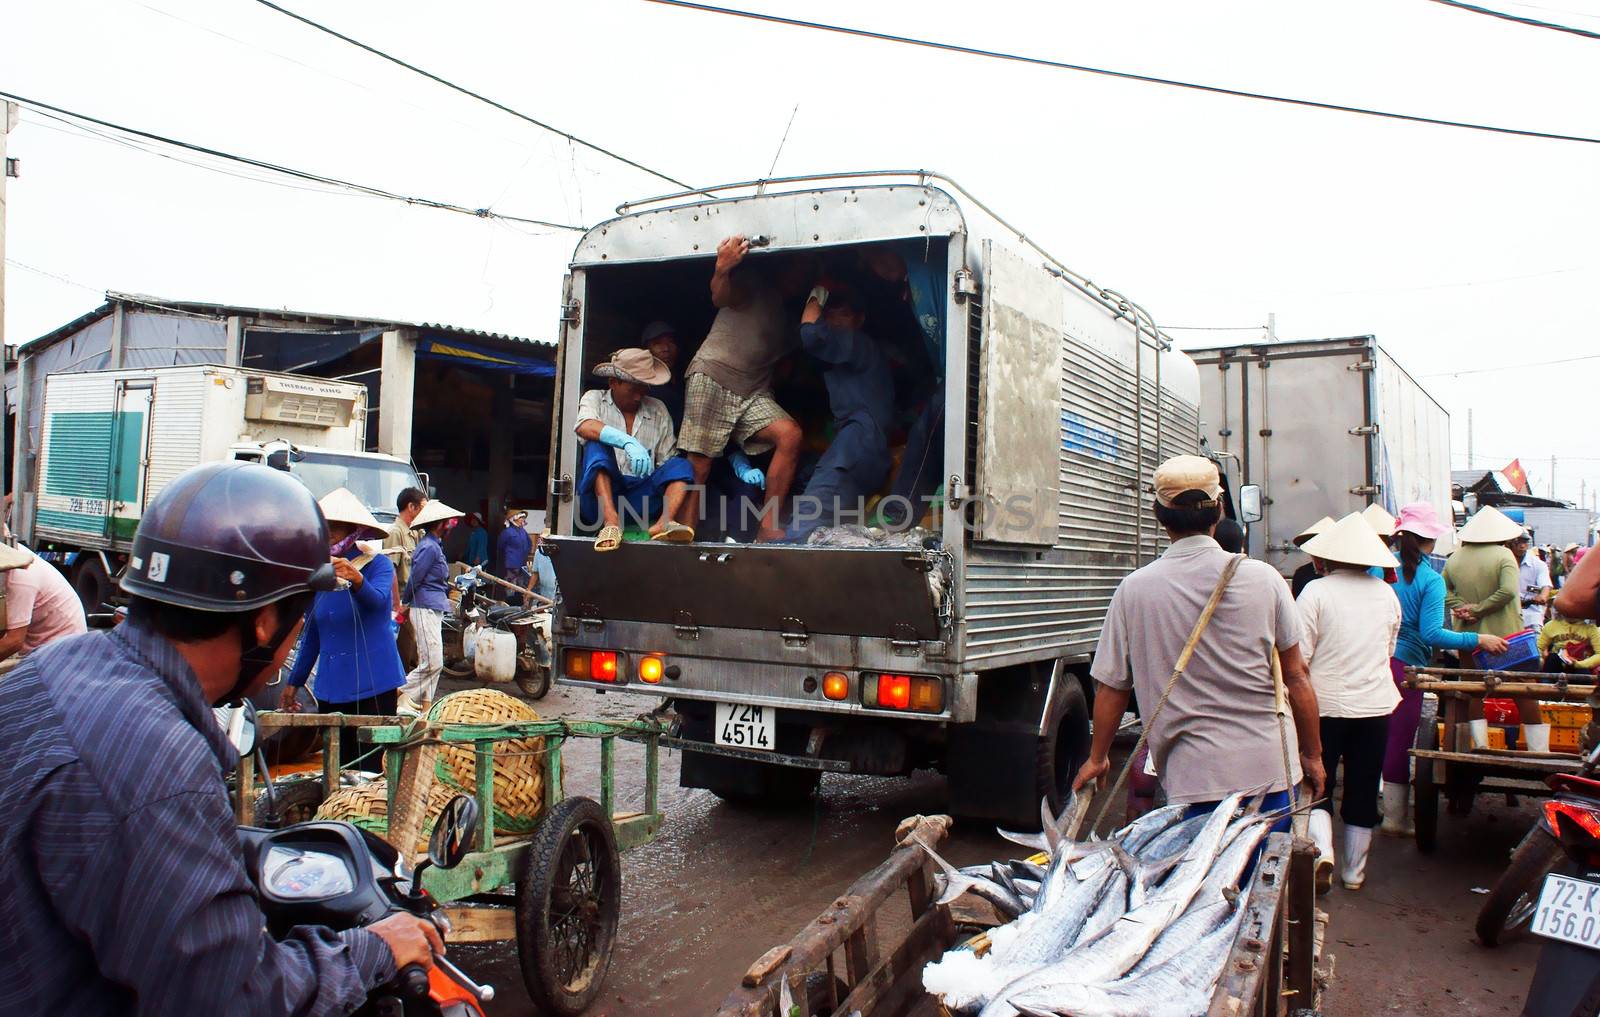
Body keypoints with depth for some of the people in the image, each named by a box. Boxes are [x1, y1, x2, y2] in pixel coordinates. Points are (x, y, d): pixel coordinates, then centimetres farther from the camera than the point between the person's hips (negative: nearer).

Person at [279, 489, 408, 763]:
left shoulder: (378, 564, -5)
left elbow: (377, 600, -26)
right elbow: (311, 634, 17)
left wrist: (356, 579, -47)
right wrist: (294, 682, 18)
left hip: (373, 682, -5)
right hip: (330, 686, 5)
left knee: (373, 770, -6)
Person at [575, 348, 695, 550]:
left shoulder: (657, 410, 14)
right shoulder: (595, 398, 6)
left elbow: (667, 461, 11)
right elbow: (584, 426, -18)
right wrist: (627, 442, -33)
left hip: (640, 494, 2)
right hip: (599, 494, -2)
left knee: (681, 465, -17)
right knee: (597, 445, -25)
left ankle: (664, 523, -43)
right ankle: (611, 523, -42)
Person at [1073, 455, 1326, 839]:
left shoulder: (1134, 589, -5)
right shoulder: (1263, 578, -3)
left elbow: (1111, 686, 2)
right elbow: (1296, 677, 2)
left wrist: (1097, 758, 17)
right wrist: (1312, 755, 15)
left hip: (1193, 779, -1)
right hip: (1268, 769, 1)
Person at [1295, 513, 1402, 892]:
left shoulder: (1316, 591, -13)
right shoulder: (1387, 594, 1)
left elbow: (1298, 657, -14)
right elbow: (1389, 650, 15)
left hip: (1327, 704, -3)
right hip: (1376, 704, 4)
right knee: (1363, 792, 13)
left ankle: (1322, 850, -14)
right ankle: (1354, 871, 23)